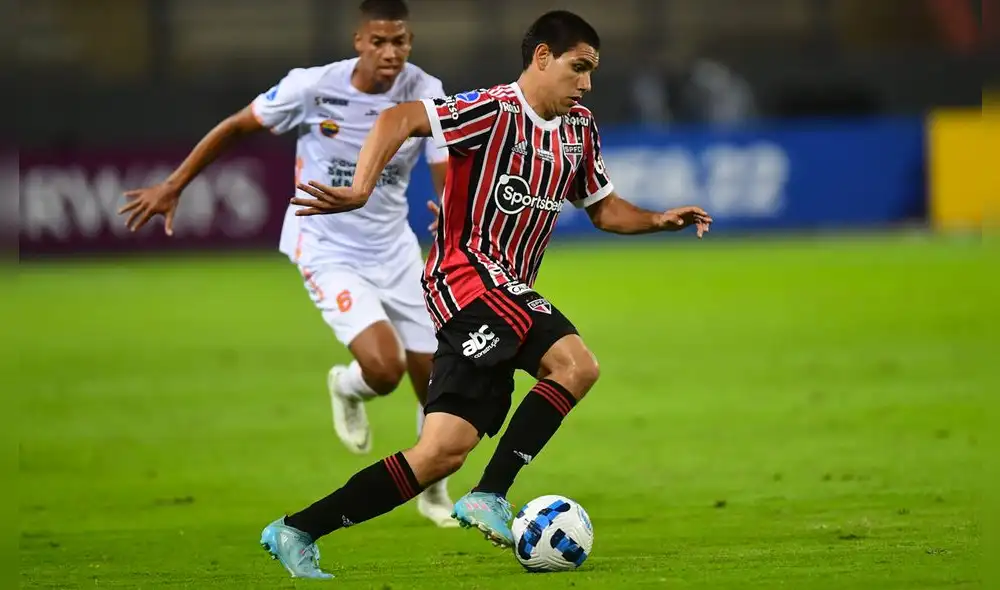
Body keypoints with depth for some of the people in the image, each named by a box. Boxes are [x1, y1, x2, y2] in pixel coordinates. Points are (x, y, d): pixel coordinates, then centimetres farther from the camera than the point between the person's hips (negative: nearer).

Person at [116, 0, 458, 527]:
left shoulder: (426, 94, -12)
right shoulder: (313, 87, -19)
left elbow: (449, 179, -15)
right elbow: (237, 126, -5)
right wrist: (173, 186, -2)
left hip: (394, 250, 4)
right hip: (327, 251, -4)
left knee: (433, 378, 9)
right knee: (383, 368, -25)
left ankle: (435, 493, 36)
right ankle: (347, 389, 15)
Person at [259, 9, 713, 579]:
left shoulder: (580, 130, 16)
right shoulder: (494, 111, -10)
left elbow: (605, 209, 26)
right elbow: (398, 120, -19)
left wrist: (659, 220, 8)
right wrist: (361, 190, -31)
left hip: (508, 295, 8)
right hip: (469, 280, -8)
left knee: (442, 452, -2)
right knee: (575, 363, -26)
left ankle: (297, 532, 2)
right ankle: (490, 497, -22)